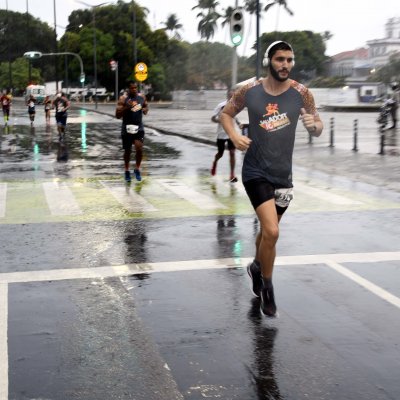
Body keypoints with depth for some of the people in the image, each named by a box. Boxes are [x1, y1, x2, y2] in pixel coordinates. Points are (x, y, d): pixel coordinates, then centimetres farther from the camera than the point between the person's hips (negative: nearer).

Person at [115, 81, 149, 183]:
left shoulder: (142, 97, 2)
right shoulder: (123, 99, -10)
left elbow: (146, 106, 22)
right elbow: (118, 115, -12)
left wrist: (145, 109, -2)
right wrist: (127, 107, -26)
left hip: (139, 127, 2)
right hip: (127, 128, -2)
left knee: (139, 148, -14)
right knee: (127, 151, 9)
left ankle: (137, 169, 7)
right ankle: (127, 171, 28)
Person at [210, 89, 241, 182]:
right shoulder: (221, 106, -12)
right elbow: (213, 118, -9)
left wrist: (238, 123, 3)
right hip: (221, 134, -2)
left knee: (232, 153, -9)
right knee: (220, 154, 11)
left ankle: (232, 175, -6)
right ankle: (215, 163, 46)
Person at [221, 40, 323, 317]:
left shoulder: (301, 93, -5)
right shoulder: (250, 91, -6)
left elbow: (318, 129, 2)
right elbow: (226, 113, 9)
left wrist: (314, 125, -22)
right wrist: (234, 135, -10)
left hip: (283, 174, 3)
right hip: (256, 172, -3)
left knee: (268, 230, 20)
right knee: (272, 232, -16)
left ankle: (257, 267, 50)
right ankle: (267, 287, 6)